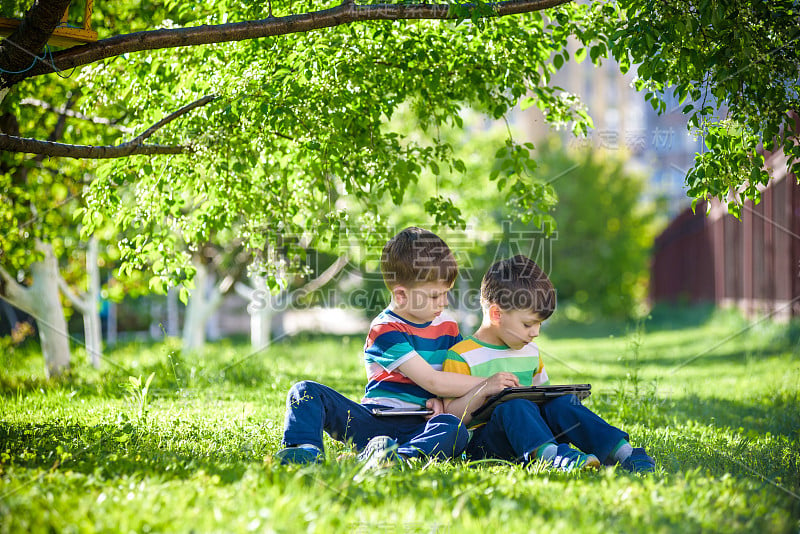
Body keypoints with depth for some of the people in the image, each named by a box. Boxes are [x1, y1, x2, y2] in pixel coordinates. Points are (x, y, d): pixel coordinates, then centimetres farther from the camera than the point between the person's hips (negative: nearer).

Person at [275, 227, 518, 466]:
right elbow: (432, 381, -14)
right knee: (306, 391, -21)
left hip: (416, 428, 3)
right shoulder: (385, 330, -7)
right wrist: (485, 384, -10)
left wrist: (441, 399, -5)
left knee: (455, 429, -34)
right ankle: (307, 450, -42)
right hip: (372, 420, -3)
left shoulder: (448, 327, 14)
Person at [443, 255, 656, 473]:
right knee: (513, 406, -34)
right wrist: (484, 390, -24)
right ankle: (551, 455, -60)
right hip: (482, 441, -6)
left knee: (561, 402, -19)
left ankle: (621, 451, -33)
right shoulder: (461, 357, -5)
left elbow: (542, 395, 28)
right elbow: (452, 417, -10)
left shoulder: (531, 352, 19)